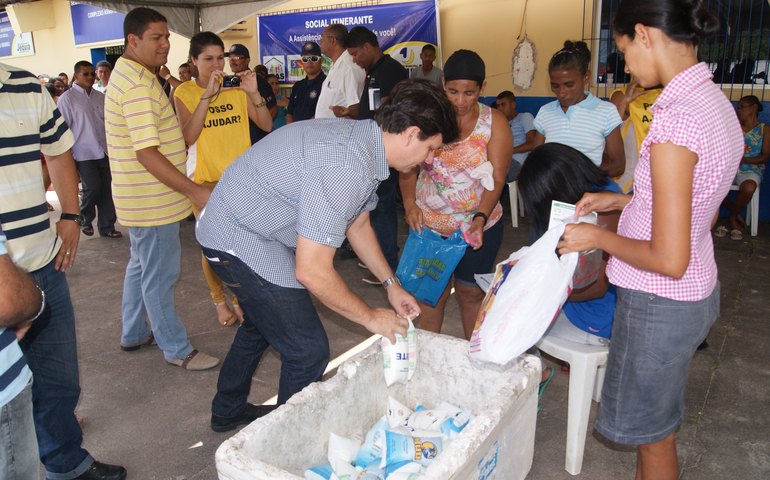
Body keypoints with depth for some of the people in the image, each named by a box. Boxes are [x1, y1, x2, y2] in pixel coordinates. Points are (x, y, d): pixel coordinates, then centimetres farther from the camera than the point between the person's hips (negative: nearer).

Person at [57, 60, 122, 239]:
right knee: (92, 187, -9)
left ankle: (107, 226, 16)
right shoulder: (67, 98, -3)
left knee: (106, 190, 5)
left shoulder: (100, 97, 10)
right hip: (84, 153, -4)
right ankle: (85, 219, 18)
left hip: (104, 151, 5)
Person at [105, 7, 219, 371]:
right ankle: (177, 351, 14)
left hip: (141, 199, 11)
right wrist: (195, 191, -28)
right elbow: (147, 153, -28)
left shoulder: (127, 75, 12)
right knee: (160, 276, 0)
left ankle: (134, 334, 37)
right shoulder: (139, 86, -22)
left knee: (141, 266, 22)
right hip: (152, 201, -11)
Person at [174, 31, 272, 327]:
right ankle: (220, 301, 20)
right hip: (205, 179, -3)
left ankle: (239, 297, 22)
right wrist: (208, 94, -24)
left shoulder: (236, 88, 5)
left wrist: (254, 93, -16)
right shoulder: (184, 92, -4)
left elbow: (266, 125, -1)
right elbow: (188, 136, -19)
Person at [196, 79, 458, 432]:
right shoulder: (344, 167, -32)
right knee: (308, 351, -5)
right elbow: (312, 271, -31)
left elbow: (358, 223, 13)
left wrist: (391, 284, 10)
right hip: (240, 240, -10)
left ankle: (228, 411, 51)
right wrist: (371, 317, -17)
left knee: (263, 324, 29)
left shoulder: (364, 140, -1)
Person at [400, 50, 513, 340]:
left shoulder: (494, 123, -6)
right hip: (428, 223, 1)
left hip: (478, 226, -1)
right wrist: (409, 202, -11)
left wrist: (481, 218, -25)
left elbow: (496, 180, -11)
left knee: (471, 292, 12)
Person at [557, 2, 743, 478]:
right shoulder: (716, 101, 2)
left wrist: (599, 237, -13)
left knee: (653, 433, 15)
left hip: (660, 302, -9)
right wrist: (620, 201, 12)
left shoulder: (674, 120, -27)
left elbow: (668, 259, -27)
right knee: (655, 423, 27)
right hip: (698, 292, 9)